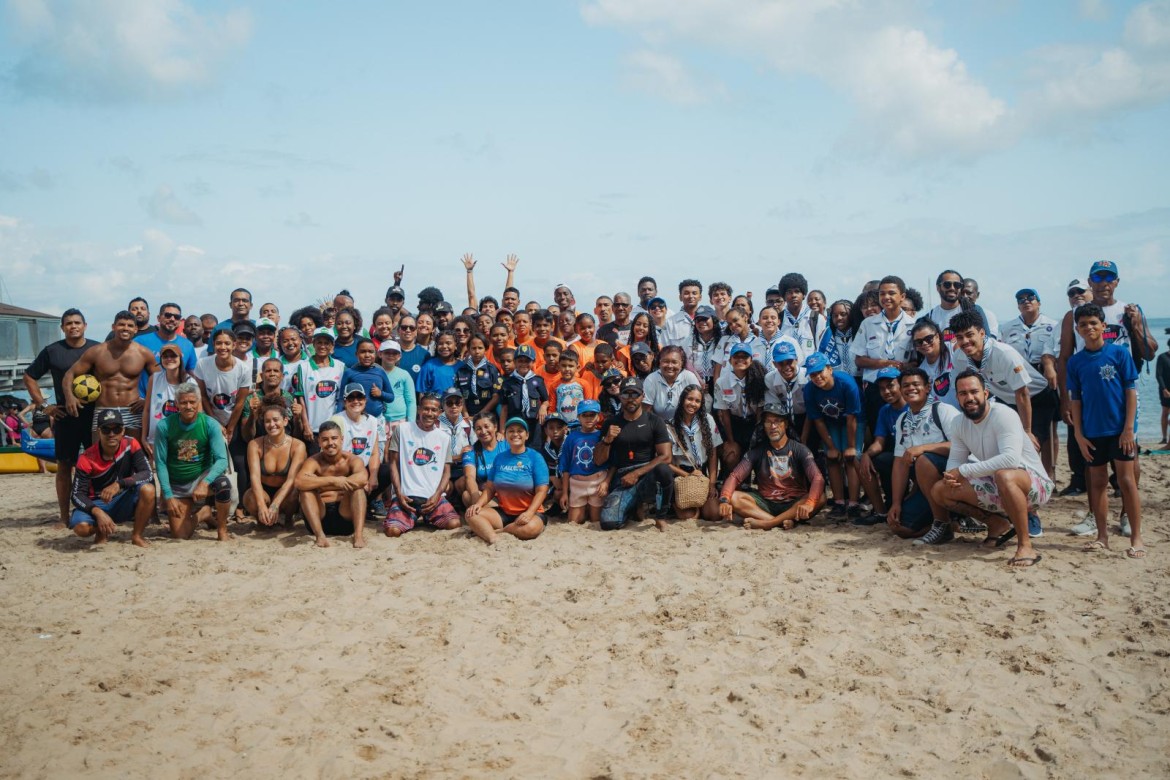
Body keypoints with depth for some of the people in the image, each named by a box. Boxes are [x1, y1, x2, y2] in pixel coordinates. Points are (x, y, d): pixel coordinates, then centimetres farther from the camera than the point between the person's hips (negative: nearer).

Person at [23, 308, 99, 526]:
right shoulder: (52, 351, 4)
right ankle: (63, 516, 11)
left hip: (95, 415, 0)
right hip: (65, 417, 0)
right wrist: (43, 405, 4)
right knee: (64, 465, 4)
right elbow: (29, 377, 12)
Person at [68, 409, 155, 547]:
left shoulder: (131, 445, -11)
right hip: (97, 504, -1)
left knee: (148, 489, -30)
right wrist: (97, 512, -34)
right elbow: (77, 494, -16)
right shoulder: (87, 459, -15)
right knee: (81, 527, -33)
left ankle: (137, 535, -9)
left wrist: (119, 484, -34)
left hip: (124, 502, 1)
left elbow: (148, 475, -19)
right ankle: (101, 532, 6)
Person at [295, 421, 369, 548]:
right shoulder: (313, 461, -4)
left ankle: (359, 535, -35)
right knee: (306, 489, -20)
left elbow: (362, 478, -28)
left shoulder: (351, 460, -3)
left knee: (357, 487, -22)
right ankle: (320, 535, -30)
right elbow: (299, 482, -26)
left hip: (345, 517, 0)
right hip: (320, 517, 0)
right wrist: (332, 481, -31)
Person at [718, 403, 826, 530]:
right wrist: (724, 500, -27)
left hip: (793, 505, -1)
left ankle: (765, 523, -35)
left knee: (820, 498, -30)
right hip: (765, 504, 1)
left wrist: (809, 504, -37)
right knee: (734, 497, -23)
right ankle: (784, 522, -33)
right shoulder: (757, 452, 5)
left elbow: (818, 479, -16)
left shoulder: (799, 450, -2)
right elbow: (735, 476, -5)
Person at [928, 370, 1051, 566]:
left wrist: (963, 471, -31)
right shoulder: (960, 423, 1)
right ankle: (997, 524, 11)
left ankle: (1025, 546, -26)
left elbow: (1011, 458, -35)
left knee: (1004, 476, -41)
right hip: (996, 488, 8)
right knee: (940, 490, -4)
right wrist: (951, 476, -18)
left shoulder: (1003, 415, -21)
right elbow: (955, 460, 8)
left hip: (1034, 486, -8)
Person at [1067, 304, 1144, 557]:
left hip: (1119, 429, -3)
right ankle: (1102, 536, 17)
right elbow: (1075, 399, 6)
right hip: (1092, 432, 3)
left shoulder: (1120, 353, -4)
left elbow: (1131, 391, -5)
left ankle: (1136, 538, 4)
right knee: (1098, 482, 9)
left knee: (1127, 480, -2)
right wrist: (1078, 434, 1)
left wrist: (1128, 428, -10)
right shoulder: (1075, 361, 4)